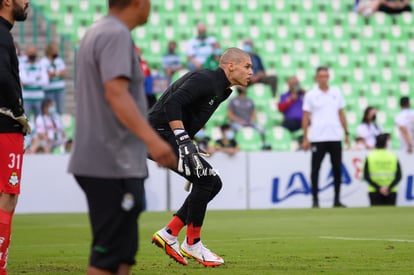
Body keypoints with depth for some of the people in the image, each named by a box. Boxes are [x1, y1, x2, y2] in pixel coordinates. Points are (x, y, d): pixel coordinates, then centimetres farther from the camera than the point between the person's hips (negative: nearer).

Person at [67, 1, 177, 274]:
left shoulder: (98, 32, 17)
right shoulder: (116, 35, -14)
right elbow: (116, 93, -26)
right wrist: (152, 139, -35)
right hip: (113, 166, -10)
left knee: (123, 253, 13)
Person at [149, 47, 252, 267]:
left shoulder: (220, 89, 15)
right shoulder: (205, 80, -16)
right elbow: (172, 103, -28)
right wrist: (184, 141, -33)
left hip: (173, 136, 11)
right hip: (160, 132, -11)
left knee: (213, 183, 8)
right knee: (205, 178, -17)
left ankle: (168, 234, 10)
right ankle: (192, 244, -6)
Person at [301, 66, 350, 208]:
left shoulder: (336, 93, 10)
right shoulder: (310, 95, 1)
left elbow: (341, 114, 14)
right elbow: (306, 118, 0)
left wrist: (346, 133, 8)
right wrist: (305, 138, -5)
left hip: (335, 137, 3)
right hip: (318, 138, -3)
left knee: (337, 168, 3)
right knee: (315, 169, -2)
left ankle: (337, 200, 10)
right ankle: (315, 200, 3)